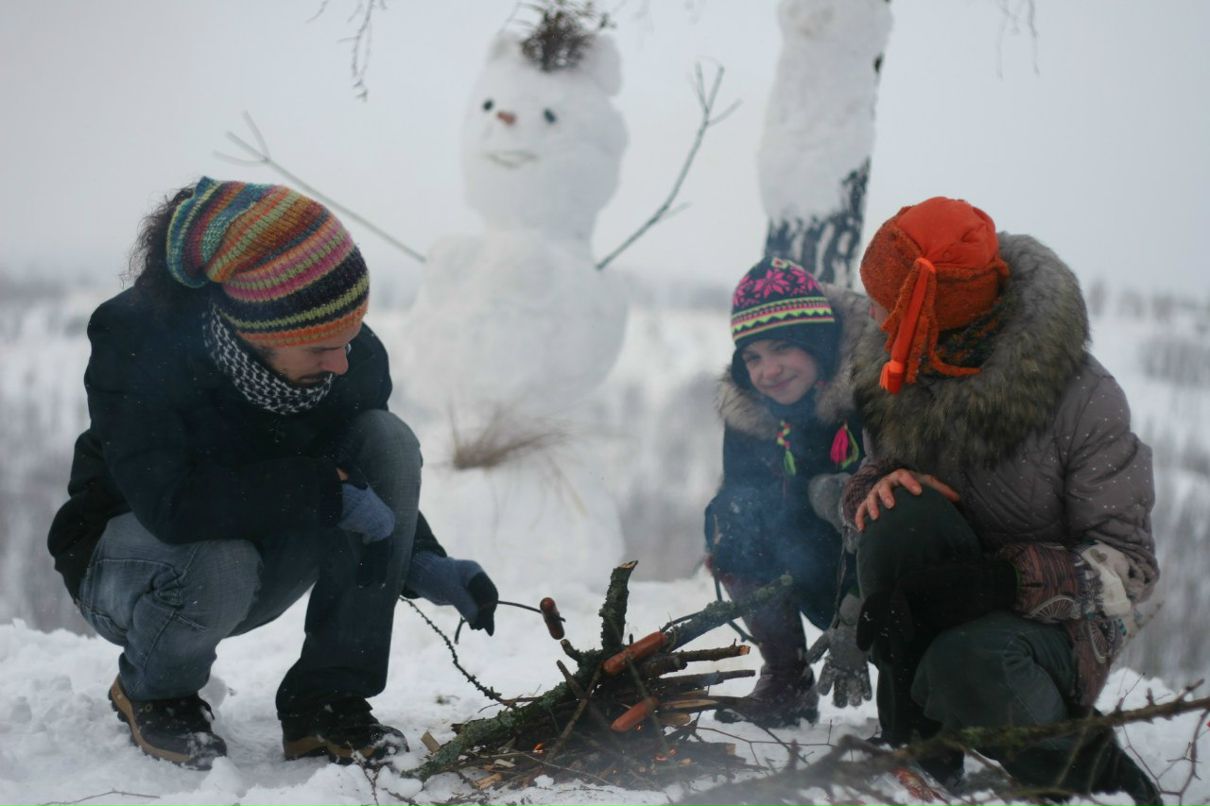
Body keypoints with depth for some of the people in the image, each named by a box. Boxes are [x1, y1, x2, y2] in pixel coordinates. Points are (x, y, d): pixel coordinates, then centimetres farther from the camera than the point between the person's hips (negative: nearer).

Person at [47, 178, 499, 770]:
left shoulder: (352, 357, -17)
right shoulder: (133, 339, -30)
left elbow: (376, 478, 0)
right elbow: (169, 502, -39)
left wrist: (422, 564, -18)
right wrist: (327, 488, -38)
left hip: (265, 552, 4)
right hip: (129, 555, -4)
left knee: (388, 439, -20)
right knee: (222, 566, -40)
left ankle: (327, 702, -16)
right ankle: (152, 690, -2)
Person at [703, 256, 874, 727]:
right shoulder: (745, 411, -5)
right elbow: (742, 490, -11)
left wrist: (853, 625, -31)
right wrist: (818, 493, -31)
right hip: (830, 588, 5)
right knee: (729, 520, -18)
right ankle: (787, 684, -7)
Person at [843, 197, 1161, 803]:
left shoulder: (1082, 398, -17)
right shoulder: (890, 371, -3)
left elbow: (1129, 565, -15)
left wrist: (1007, 579, -32)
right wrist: (875, 484, -17)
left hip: (1056, 626, -4)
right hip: (938, 613, 4)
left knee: (971, 666, -39)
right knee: (906, 512, -29)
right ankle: (917, 751, -15)